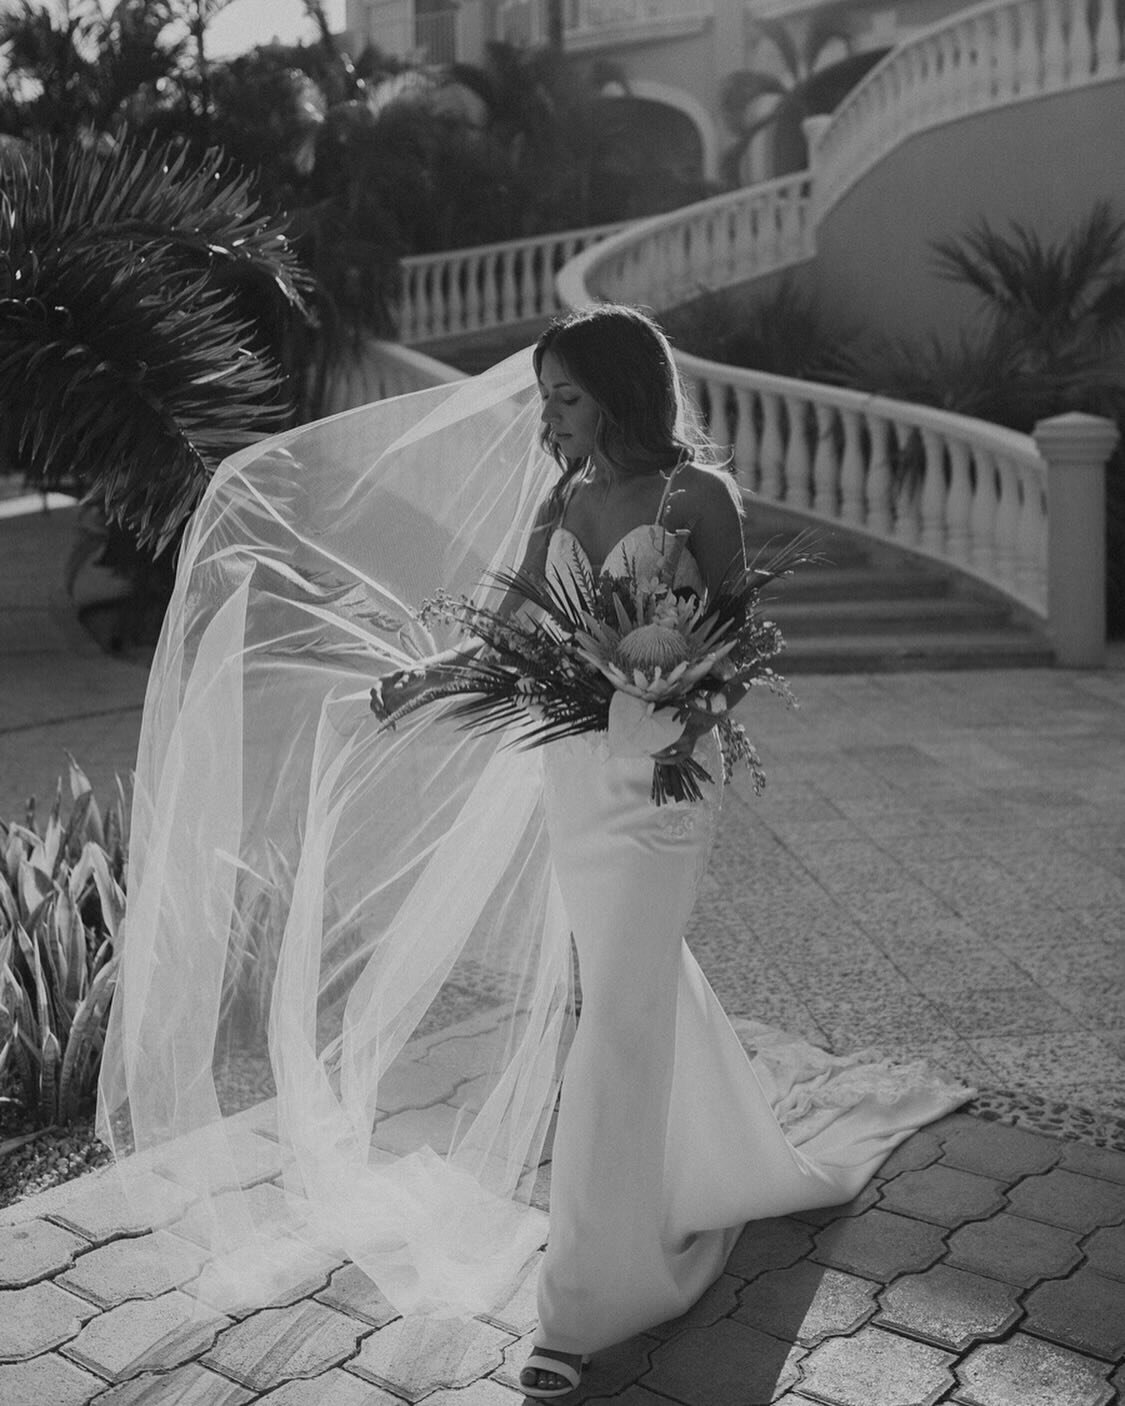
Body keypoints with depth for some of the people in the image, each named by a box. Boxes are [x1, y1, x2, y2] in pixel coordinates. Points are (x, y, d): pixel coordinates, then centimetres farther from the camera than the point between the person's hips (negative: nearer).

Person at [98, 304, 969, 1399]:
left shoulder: (697, 494, -8)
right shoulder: (559, 503, 8)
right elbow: (512, 633, 8)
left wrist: (689, 733, -23)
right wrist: (428, 672, -7)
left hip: (658, 776, -6)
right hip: (568, 768, 6)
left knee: (620, 1010, -4)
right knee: (638, 980, 18)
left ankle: (594, 1294, 9)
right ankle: (719, 1173, 44)